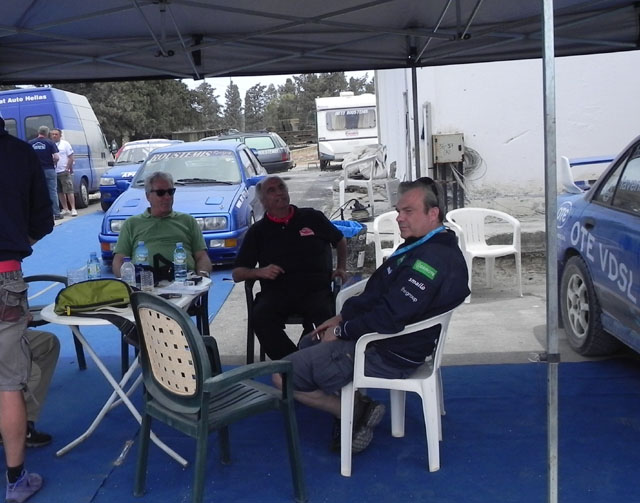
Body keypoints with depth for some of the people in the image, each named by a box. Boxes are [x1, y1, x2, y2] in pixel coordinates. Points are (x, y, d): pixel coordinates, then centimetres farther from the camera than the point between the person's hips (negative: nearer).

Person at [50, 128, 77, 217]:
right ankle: (65, 209, 13)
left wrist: (67, 168, -9)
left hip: (64, 171, -4)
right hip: (54, 172, 4)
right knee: (60, 192, 6)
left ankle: (73, 209, -7)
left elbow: (71, 157, -1)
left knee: (69, 190, -8)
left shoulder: (65, 144, 2)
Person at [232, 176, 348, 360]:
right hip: (276, 291, 1)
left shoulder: (312, 217, 17)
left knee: (323, 316, -35)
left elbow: (340, 240, 34)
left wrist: (341, 268, 20)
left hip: (315, 289, -1)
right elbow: (237, 274, 16)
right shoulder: (258, 231, 17)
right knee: (261, 317, -33)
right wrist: (259, 272, -4)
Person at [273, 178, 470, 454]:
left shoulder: (432, 260, -27)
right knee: (308, 344, 27)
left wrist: (341, 331, -14)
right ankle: (355, 408, 12)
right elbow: (376, 292, 15)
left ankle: (356, 411, 2)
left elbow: (389, 317, -29)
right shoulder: (421, 245, 8)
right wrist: (342, 316, 6)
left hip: (389, 355, -11)